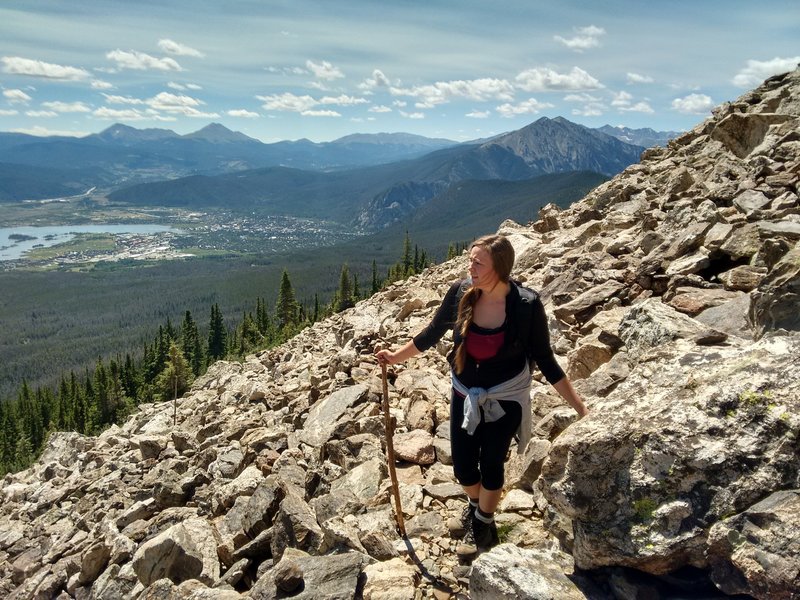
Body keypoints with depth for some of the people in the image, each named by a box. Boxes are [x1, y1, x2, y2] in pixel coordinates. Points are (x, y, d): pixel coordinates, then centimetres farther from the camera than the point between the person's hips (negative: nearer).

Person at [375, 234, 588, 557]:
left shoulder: (527, 305, -23)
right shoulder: (460, 293, -16)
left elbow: (545, 361, -11)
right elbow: (432, 333, 2)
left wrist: (580, 407, -12)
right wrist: (396, 356, 11)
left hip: (505, 399, -3)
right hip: (464, 394, 3)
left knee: (491, 464, 10)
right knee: (463, 466, 12)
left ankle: (483, 525, 40)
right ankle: (475, 507, 48)